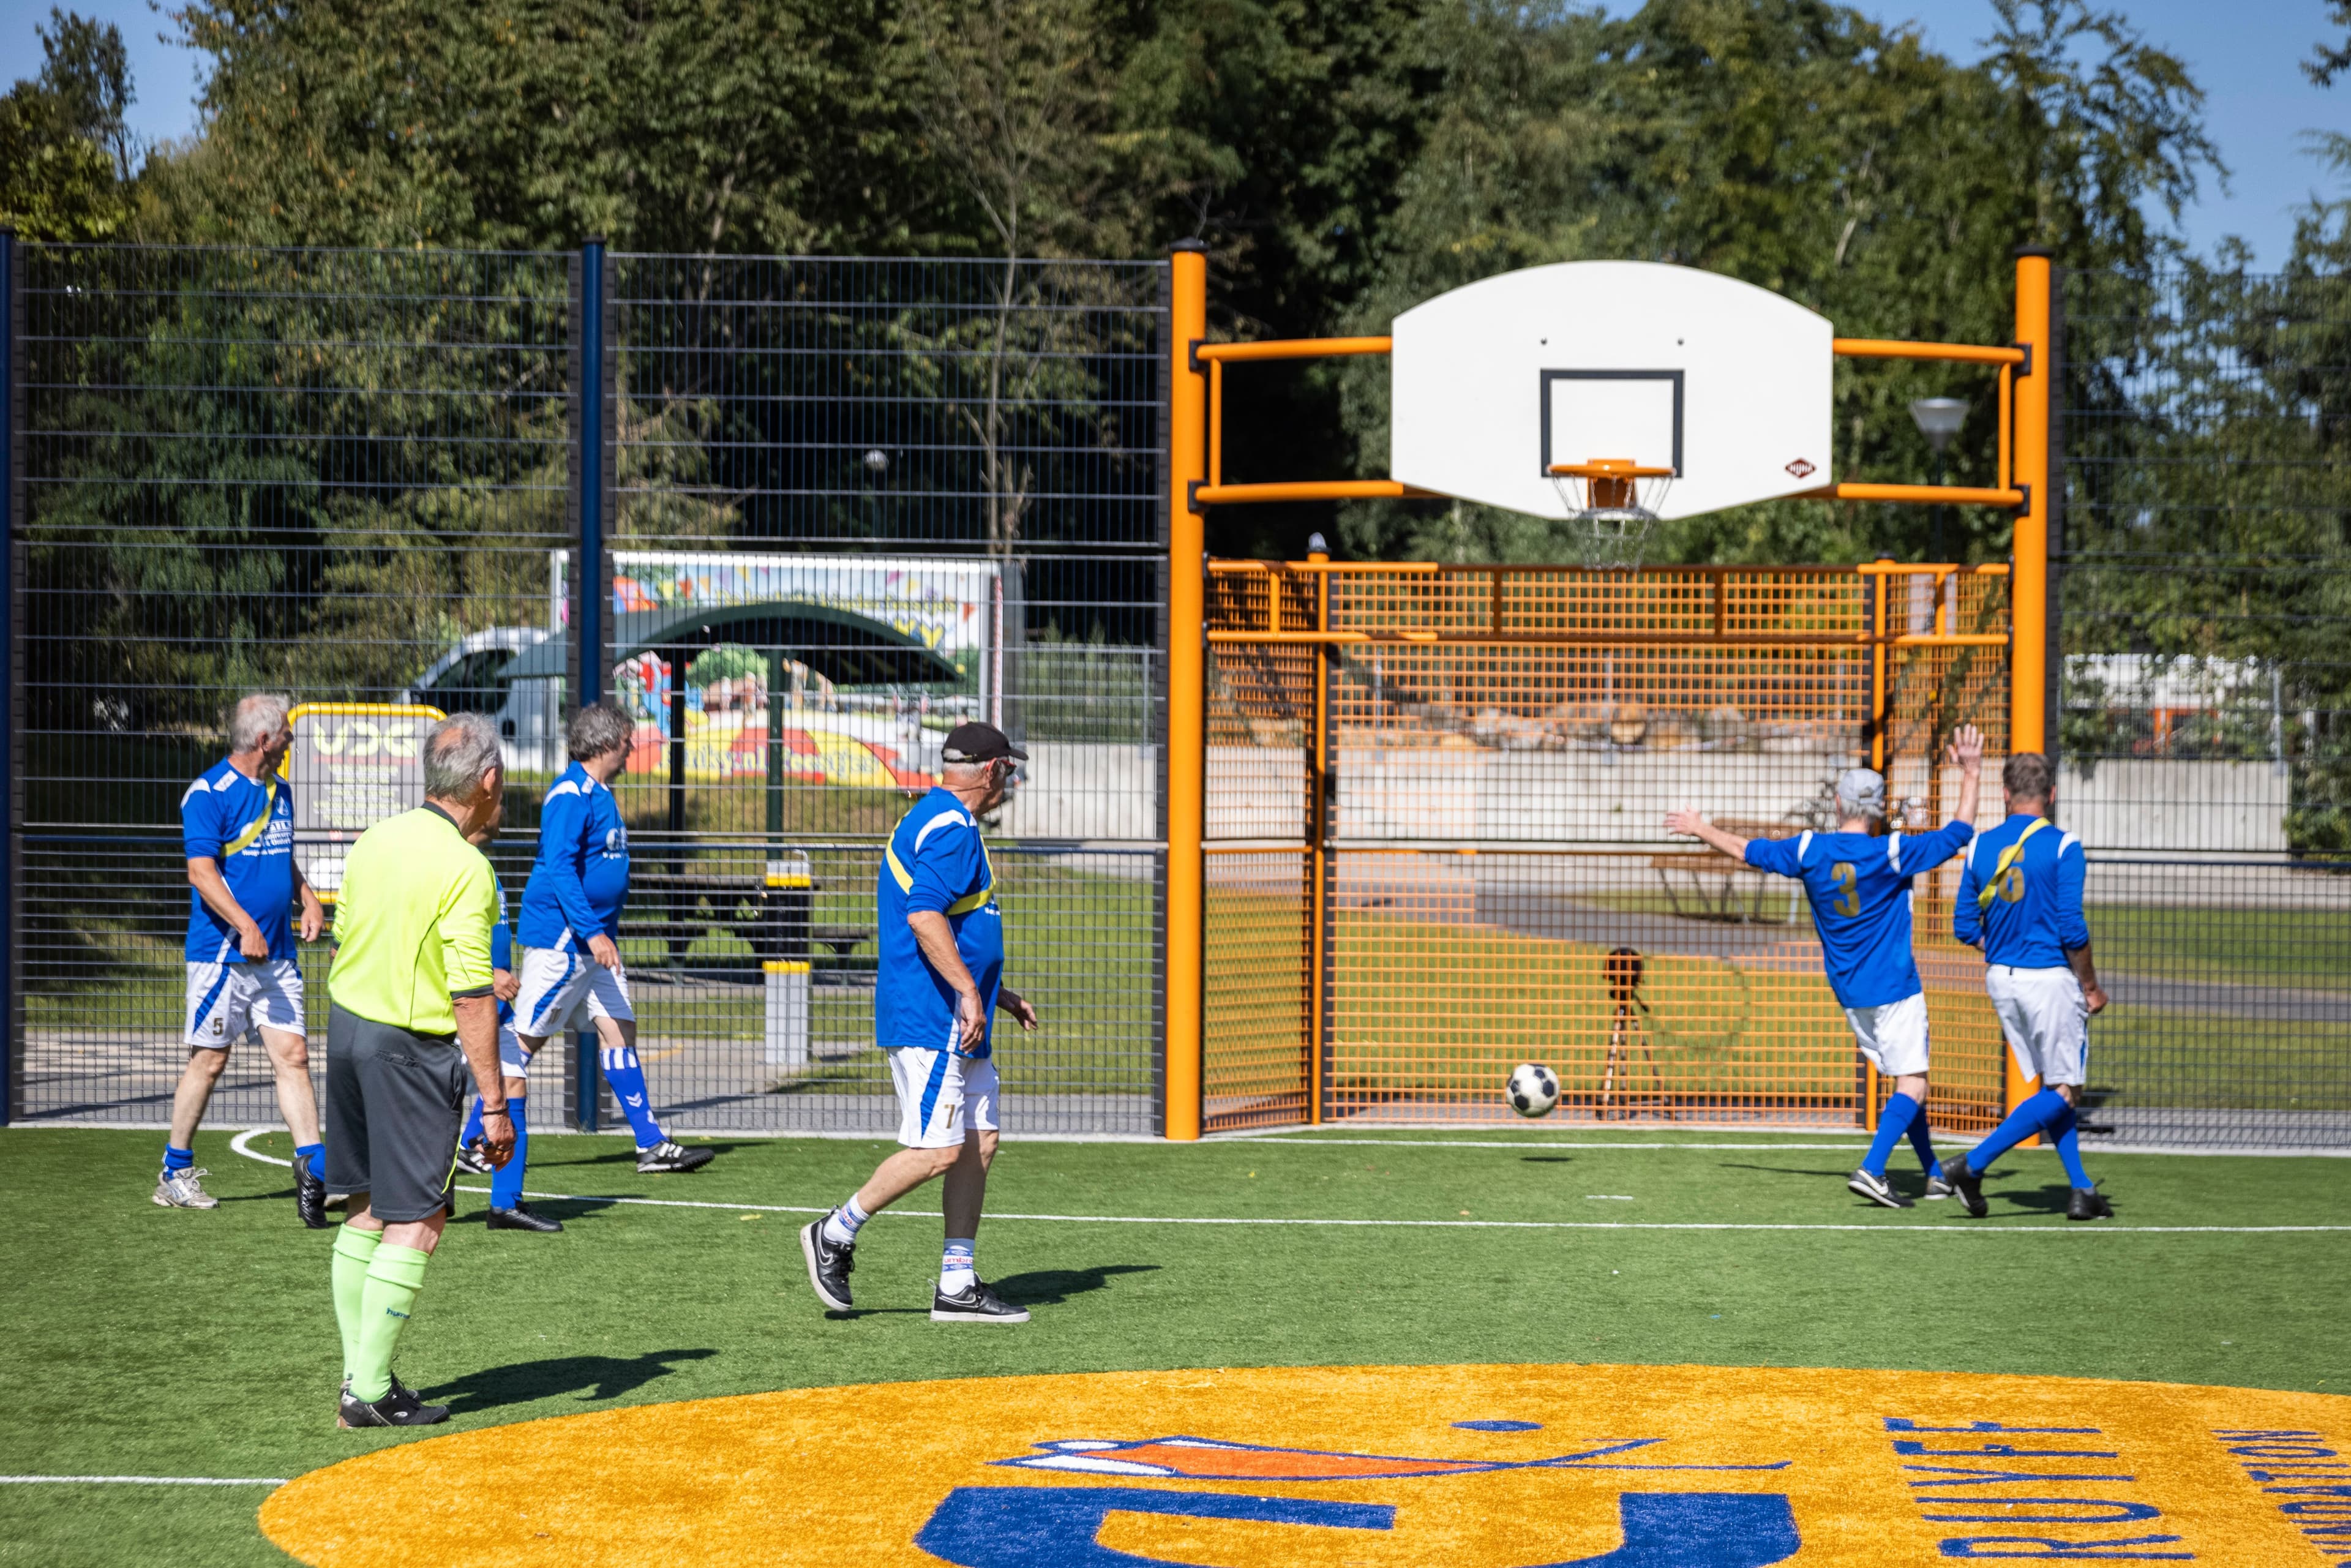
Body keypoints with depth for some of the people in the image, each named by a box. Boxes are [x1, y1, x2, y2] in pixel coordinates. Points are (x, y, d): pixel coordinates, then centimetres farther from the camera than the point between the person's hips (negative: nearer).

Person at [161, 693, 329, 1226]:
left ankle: (312, 1165, -6)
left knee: (293, 1055, -3)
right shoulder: (208, 794, -10)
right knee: (209, 1061, 2)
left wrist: (308, 898, 9)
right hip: (222, 954, -7)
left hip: (277, 955, 7)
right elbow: (201, 870, -18)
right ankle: (175, 1174, 14)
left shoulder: (278, 791, 14)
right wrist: (245, 925, -28)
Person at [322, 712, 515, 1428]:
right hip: (414, 1048, -8)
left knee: (368, 1209, 16)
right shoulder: (463, 868, -18)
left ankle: (358, 1373, 19)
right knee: (416, 1226, -1)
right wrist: (494, 1105, -15)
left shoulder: (376, 839, 5)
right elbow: (472, 998, -19)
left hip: (347, 1024, 8)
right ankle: (371, 1392, -1)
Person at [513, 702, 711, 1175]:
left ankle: (652, 1145, 5)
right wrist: (592, 933, -28)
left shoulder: (601, 794, 15)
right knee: (525, 1038, -4)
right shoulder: (570, 795, -15)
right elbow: (559, 868, -23)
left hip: (597, 938, 9)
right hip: (560, 937, -9)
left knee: (619, 1030, 5)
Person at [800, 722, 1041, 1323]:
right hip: (932, 1019, -11)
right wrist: (970, 991, -26)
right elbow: (924, 916, -26)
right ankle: (835, 1233, 2)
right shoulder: (952, 828, -13)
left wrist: (994, 992, 28)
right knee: (938, 1151, -10)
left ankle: (958, 1286, 9)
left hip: (961, 1025, 11)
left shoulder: (929, 821, 21)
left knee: (979, 1144, 8)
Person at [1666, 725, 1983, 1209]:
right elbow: (1958, 833, -7)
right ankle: (1872, 1170, -22)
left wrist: (1700, 828, 27)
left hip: (1849, 994, 6)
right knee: (1913, 1084, -6)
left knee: (1905, 1082, 16)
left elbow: (1749, 850, 12)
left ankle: (1935, 1174, 20)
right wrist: (1971, 775, 0)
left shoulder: (1809, 851, -1)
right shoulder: (1892, 853, -13)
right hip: (1893, 988, -6)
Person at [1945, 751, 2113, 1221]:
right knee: (2063, 1091, 1)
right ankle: (1973, 1164, -10)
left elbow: (1965, 925, 5)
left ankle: (2082, 1191, 15)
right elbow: (2072, 928, -15)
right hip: (2051, 977, -6)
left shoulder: (1980, 847, 3)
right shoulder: (2062, 847, -11)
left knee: (2051, 1084, 16)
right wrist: (2092, 986, -3)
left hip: (2001, 979, 6)